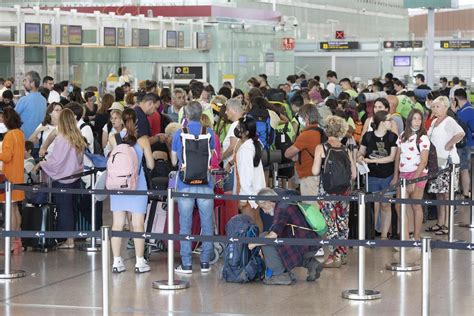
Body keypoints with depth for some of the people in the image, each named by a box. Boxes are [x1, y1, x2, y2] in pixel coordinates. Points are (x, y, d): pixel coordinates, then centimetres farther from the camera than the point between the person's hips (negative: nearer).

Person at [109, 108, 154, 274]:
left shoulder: (113, 138, -3)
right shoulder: (142, 140, -6)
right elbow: (151, 165, -1)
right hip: (137, 185, -2)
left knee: (117, 224, 6)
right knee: (138, 224, 3)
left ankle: (116, 262, 8)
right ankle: (140, 262, 6)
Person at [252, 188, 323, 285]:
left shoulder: (282, 208, -14)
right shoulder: (287, 204, 18)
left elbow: (273, 235, -22)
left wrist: (255, 243, -8)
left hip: (304, 247, -10)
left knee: (265, 238, -9)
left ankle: (280, 275, -6)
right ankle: (310, 263, 18)